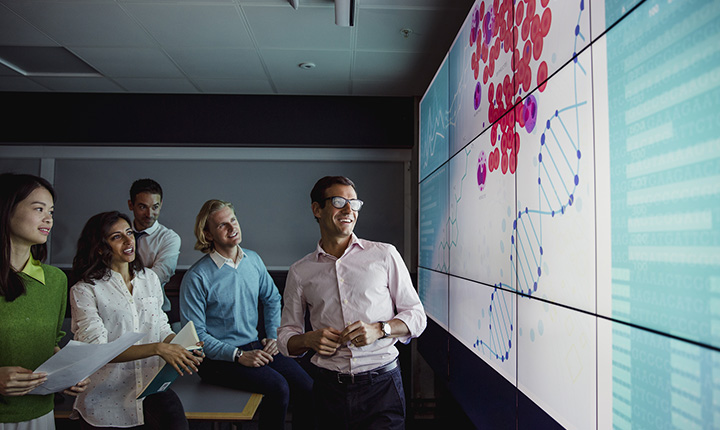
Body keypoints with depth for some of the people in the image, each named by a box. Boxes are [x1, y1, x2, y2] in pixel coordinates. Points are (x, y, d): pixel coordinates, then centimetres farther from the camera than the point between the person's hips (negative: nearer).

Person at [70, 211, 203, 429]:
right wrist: (158, 349, -23)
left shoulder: (149, 278, 12)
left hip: (152, 386, 2)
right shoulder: (84, 290, -3)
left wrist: (184, 348, -5)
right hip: (107, 399, -2)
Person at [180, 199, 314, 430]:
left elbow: (272, 299, 20)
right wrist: (238, 355, -16)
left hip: (256, 347, 5)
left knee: (307, 388, -15)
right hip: (219, 357, -5)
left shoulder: (253, 260, 7)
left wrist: (273, 336, 6)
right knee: (278, 388, -26)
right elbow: (195, 333, -11)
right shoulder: (196, 277, -11)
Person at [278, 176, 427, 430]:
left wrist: (379, 329, -14)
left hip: (381, 385, -1)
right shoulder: (300, 272, 7)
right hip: (329, 388, 1)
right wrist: (309, 340, -11)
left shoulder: (384, 254, 3)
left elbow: (416, 316, 4)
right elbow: (285, 335, 11)